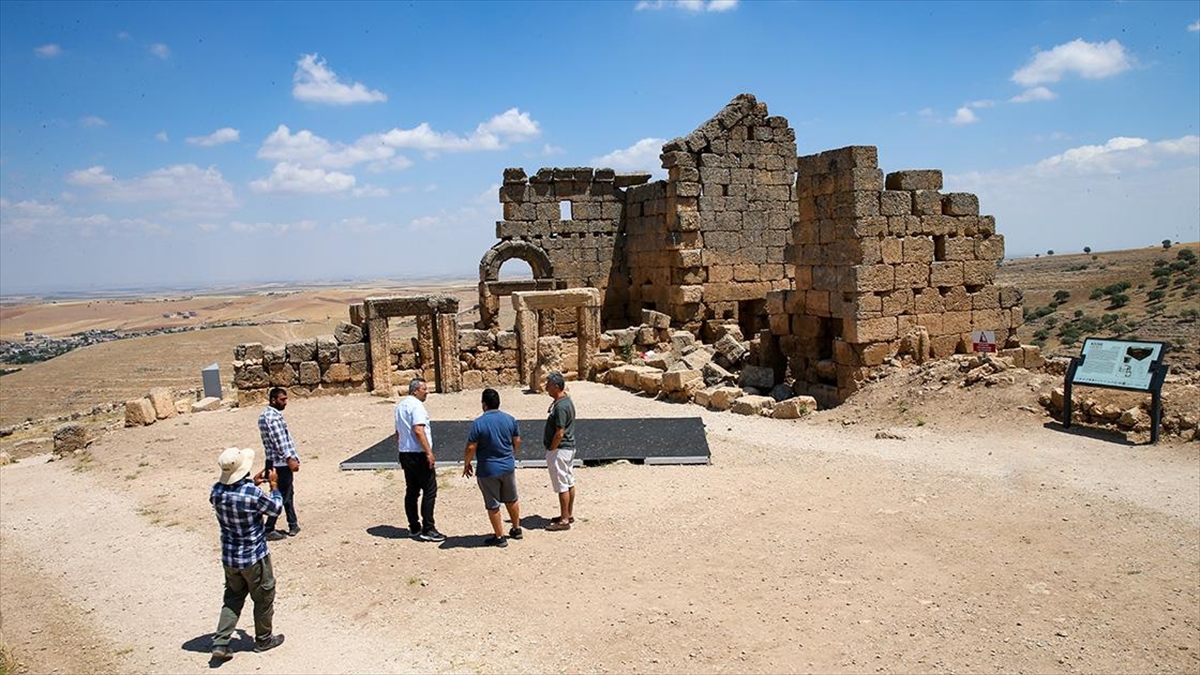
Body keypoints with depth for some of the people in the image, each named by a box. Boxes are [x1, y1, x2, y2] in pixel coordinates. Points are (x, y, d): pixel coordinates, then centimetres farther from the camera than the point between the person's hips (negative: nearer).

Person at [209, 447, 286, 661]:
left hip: (229, 557, 5)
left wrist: (252, 484, 12)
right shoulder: (252, 494, -28)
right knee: (263, 598, 16)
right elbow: (275, 508, -8)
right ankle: (263, 640, 32)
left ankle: (220, 643, 17)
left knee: (233, 597, 23)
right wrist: (274, 485, 4)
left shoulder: (216, 491, -10)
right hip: (254, 557, -5)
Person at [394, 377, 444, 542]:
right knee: (430, 490, -5)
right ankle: (428, 529, -5)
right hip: (418, 454, -9)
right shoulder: (416, 405, -14)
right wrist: (429, 452, -23)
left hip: (405, 453, 10)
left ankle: (414, 527, 19)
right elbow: (418, 430, -24)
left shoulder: (400, 406, 15)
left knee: (412, 491, 13)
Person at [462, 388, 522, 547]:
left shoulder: (478, 423, -17)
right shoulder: (510, 419, -2)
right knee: (511, 500, 22)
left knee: (493, 505, 8)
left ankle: (499, 537, 16)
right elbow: (517, 442, 7)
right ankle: (516, 529, 35)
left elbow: (471, 448, -15)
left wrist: (466, 464, 1)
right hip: (508, 467, 5)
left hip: (487, 470, -5)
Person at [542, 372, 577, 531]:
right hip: (569, 447, 10)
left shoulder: (560, 407, -23)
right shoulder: (567, 400, 8)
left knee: (562, 485, -2)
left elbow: (559, 434, -25)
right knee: (569, 482, 16)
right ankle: (569, 514, 27)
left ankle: (564, 520, 5)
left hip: (559, 450, -10)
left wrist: (551, 449, -12)